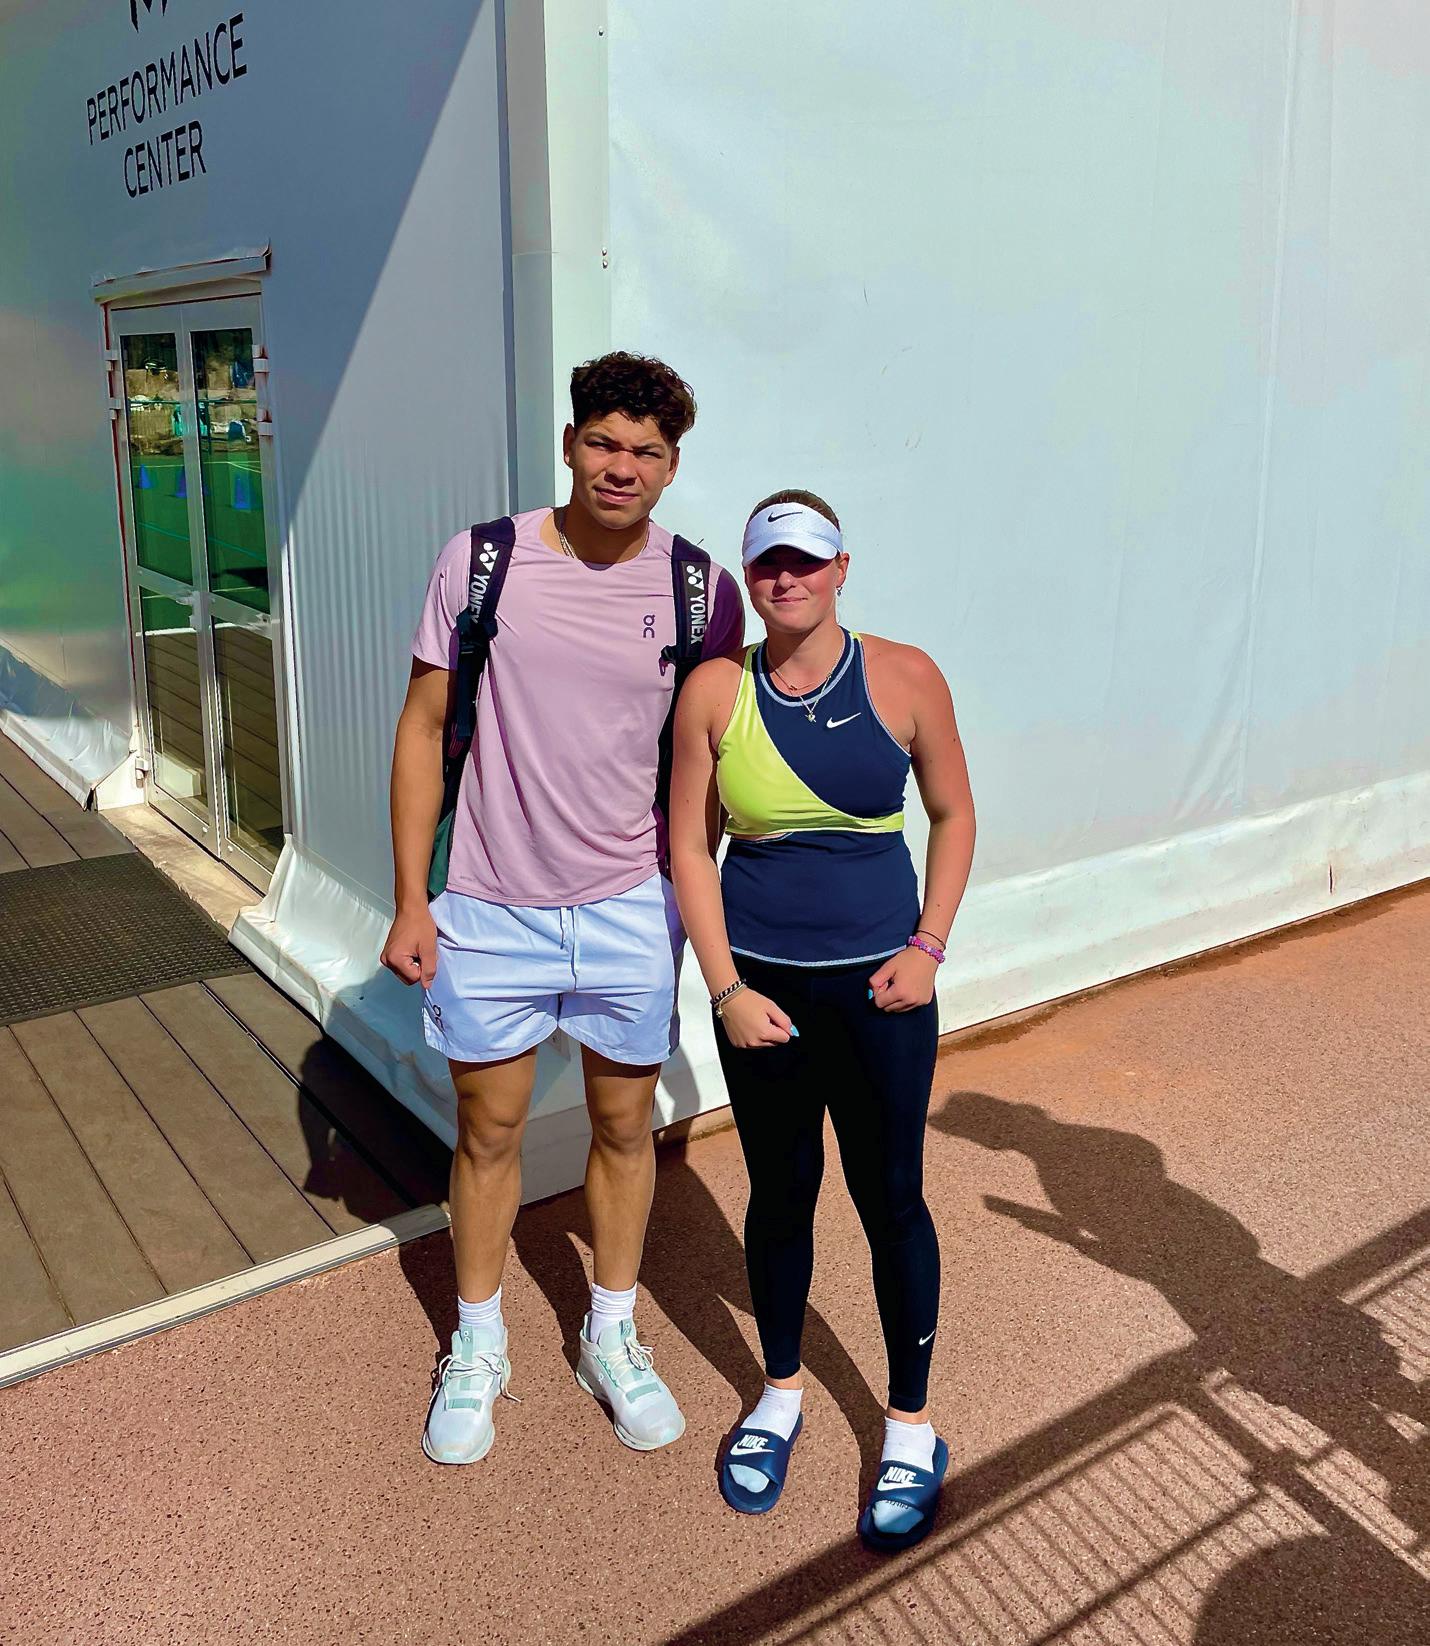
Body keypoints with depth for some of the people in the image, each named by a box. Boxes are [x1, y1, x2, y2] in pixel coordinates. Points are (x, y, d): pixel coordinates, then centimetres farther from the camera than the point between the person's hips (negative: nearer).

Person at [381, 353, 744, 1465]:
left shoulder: (702, 591, -4)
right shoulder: (482, 562, -7)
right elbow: (424, 729, -2)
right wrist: (410, 901, -5)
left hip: (632, 911, 1)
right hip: (490, 911, 0)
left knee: (625, 1129, 15)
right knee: (488, 1133, 13)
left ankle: (613, 1338, 37)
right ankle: (477, 1350, 36)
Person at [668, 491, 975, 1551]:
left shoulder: (904, 678, -6)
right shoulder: (716, 692, -5)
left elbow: (953, 815, 4)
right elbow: (691, 847, -2)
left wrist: (929, 946, -5)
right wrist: (726, 988, -7)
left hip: (880, 985, -1)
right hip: (760, 986, 1)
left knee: (891, 1200, 10)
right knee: (779, 1197, 15)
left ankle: (912, 1427, 30)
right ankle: (781, 1395, 39)